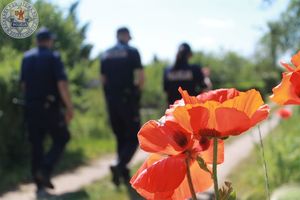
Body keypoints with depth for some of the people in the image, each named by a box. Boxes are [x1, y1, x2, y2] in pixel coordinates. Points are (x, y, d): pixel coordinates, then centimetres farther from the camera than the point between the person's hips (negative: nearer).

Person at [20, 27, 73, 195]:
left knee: (36, 144, 10)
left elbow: (23, 84, 14)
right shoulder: (53, 57, -7)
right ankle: (45, 170, -9)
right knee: (61, 139, 9)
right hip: (50, 107, -5)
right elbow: (62, 84, -15)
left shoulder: (27, 57, 10)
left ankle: (40, 183, 11)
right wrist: (69, 107, -11)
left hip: (31, 107, 5)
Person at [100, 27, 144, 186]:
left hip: (111, 100, 5)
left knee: (120, 137, 15)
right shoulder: (132, 52, -4)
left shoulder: (105, 55, 11)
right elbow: (140, 77, -12)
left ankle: (124, 173, 16)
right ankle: (120, 166, -22)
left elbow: (102, 79, 11)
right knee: (133, 138, 0)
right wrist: (137, 91, 5)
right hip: (128, 100, -5)